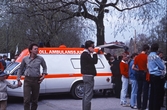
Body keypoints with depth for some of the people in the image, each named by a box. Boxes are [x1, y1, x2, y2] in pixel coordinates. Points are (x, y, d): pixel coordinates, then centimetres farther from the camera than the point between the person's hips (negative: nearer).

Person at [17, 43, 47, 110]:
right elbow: (20, 69, 12)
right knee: (27, 100, -8)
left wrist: (43, 75, 2)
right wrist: (18, 79, 5)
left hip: (36, 80, 1)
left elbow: (44, 67, 17)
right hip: (27, 80, -1)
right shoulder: (25, 59, 1)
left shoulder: (40, 59, 2)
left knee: (35, 100, 11)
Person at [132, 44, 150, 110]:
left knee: (139, 90, 11)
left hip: (139, 74, 6)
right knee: (145, 90, 0)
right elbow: (147, 67, -20)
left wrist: (139, 70, 7)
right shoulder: (146, 57, -13)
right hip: (145, 74, -6)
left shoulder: (137, 57, 5)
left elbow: (133, 67, 4)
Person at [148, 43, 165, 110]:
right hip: (157, 76, -8)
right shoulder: (156, 56, -16)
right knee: (157, 94, -3)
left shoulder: (149, 56, 7)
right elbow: (162, 67, -12)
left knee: (152, 93, 13)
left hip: (152, 75, 8)